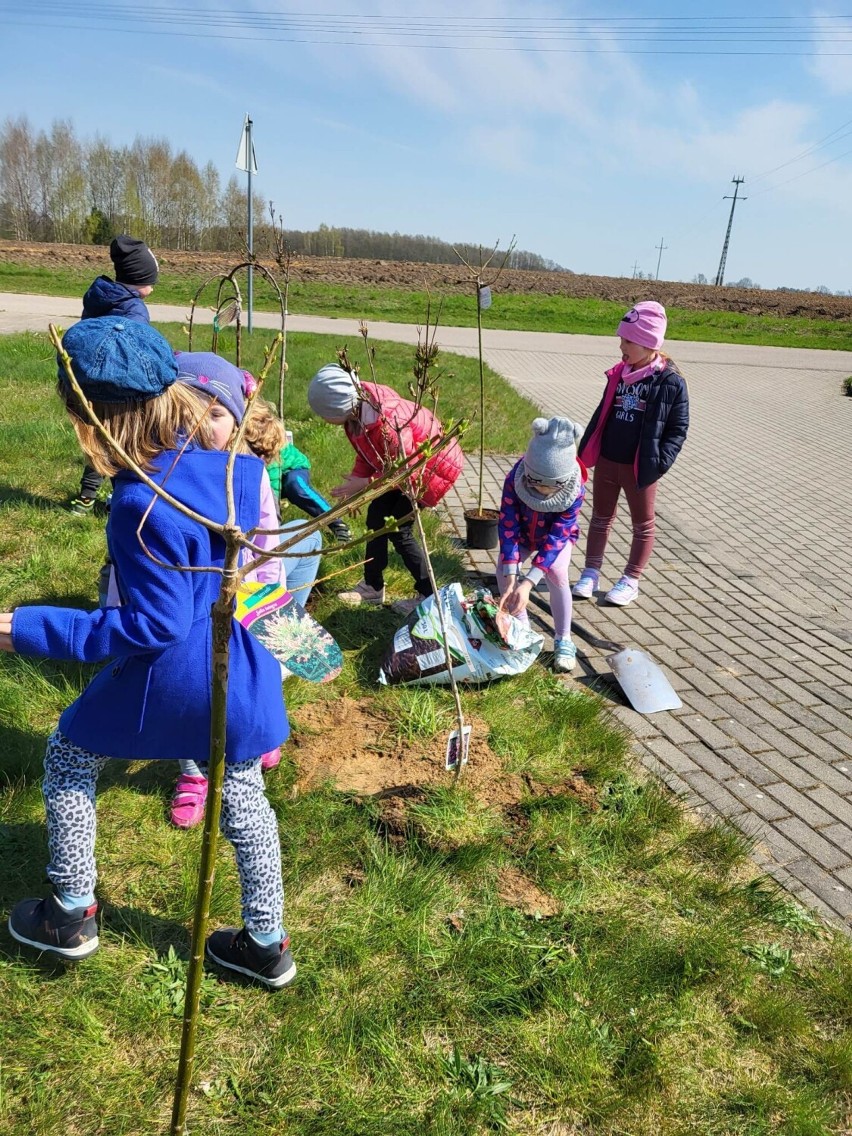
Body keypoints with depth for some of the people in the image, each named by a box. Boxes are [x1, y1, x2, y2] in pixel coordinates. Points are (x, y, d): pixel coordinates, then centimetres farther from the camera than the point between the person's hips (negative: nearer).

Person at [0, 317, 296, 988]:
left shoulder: (144, 507, -28)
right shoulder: (230, 456, -7)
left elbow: (155, 625, -24)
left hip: (165, 681, -6)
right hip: (232, 675, 7)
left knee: (68, 758, 21)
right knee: (244, 799, 20)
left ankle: (72, 915, 35)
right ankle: (267, 944, 36)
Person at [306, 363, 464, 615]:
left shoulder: (387, 424, -40)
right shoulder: (356, 402, -14)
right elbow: (367, 450, 2)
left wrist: (365, 484, -24)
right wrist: (357, 478, -9)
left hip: (434, 464, -9)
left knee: (398, 530, -7)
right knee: (376, 517, 11)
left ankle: (429, 596, 8)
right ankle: (373, 587, 26)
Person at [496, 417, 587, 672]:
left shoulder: (575, 489, -38)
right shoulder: (514, 480, -37)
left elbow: (556, 537, -39)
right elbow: (508, 526, -35)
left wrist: (527, 584, -46)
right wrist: (511, 580, -45)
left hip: (558, 535, -2)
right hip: (523, 533, 2)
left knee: (556, 571, -27)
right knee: (503, 568, -20)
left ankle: (563, 640, -9)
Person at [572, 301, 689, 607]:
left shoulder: (671, 382, -12)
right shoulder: (619, 374, 3)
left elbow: (678, 428, -9)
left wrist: (659, 462, -18)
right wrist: (586, 448, 9)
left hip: (640, 467, -5)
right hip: (607, 460, 5)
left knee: (643, 525, 11)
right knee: (601, 518, 14)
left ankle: (630, 581, 22)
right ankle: (590, 573, 26)